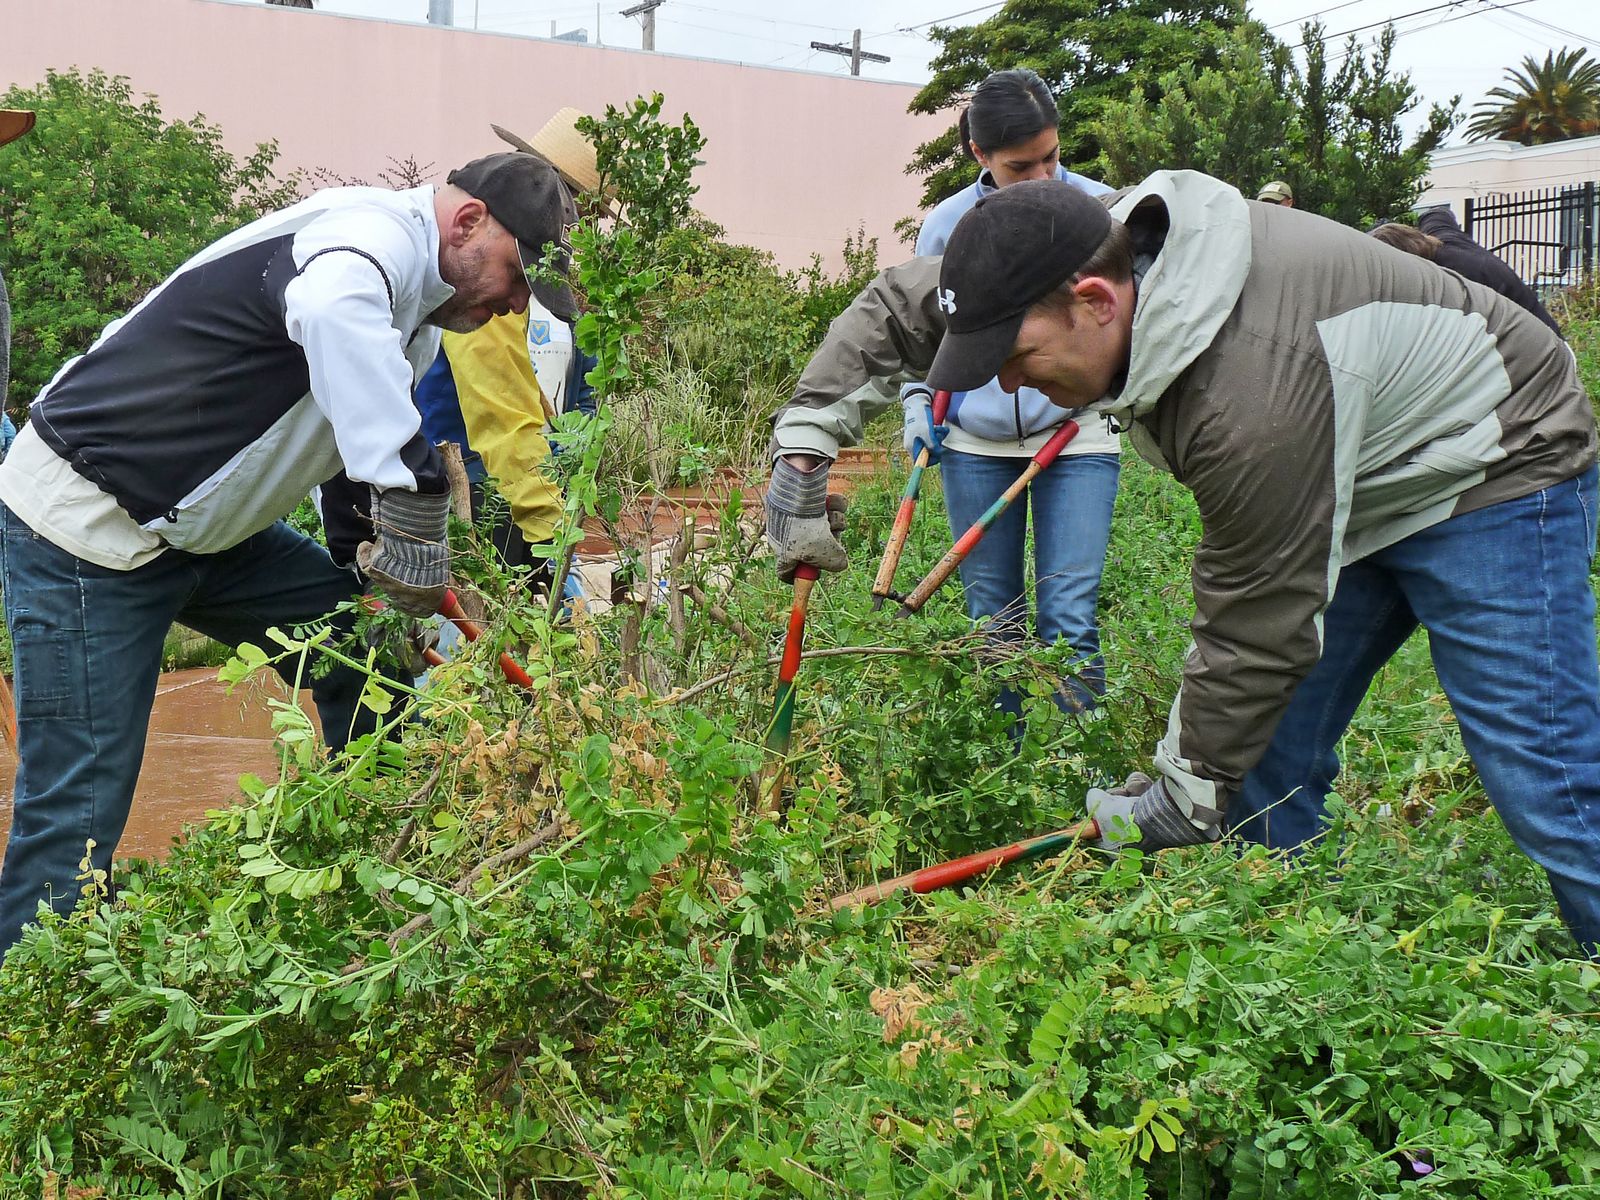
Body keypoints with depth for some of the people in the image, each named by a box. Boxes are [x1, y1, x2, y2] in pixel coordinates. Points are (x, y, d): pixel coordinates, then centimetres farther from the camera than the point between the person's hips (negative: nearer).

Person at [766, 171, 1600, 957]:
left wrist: (1191, 794, -17)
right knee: (1266, 765, 4)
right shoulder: (1093, 258, -14)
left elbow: (1258, 626, -30)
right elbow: (896, 306, 0)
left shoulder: (1251, 391, -40)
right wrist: (802, 439, -7)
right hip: (1347, 481, 8)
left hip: (1490, 482, -8)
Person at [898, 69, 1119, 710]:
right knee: (991, 620, 9)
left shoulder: (1099, 210, -6)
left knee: (1069, 619, -8)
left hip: (1077, 435, -2)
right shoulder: (947, 224, 0)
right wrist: (918, 404, 3)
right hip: (975, 441, 2)